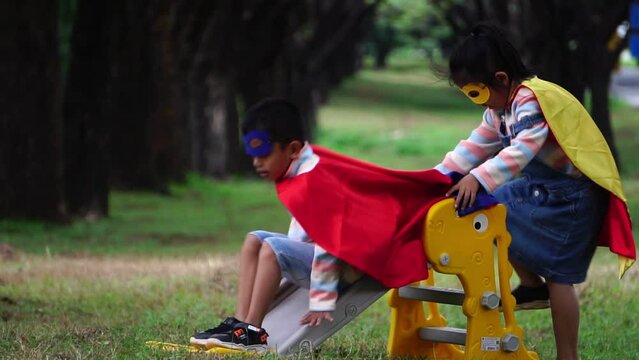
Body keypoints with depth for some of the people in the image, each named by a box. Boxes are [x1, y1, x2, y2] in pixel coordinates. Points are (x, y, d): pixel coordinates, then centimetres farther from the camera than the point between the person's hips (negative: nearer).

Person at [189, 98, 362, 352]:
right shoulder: (298, 173, 9)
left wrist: (321, 303, -26)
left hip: (342, 265, -11)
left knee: (274, 248, -25)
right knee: (254, 240, 6)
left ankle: (251, 334, -21)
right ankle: (240, 323, -5)